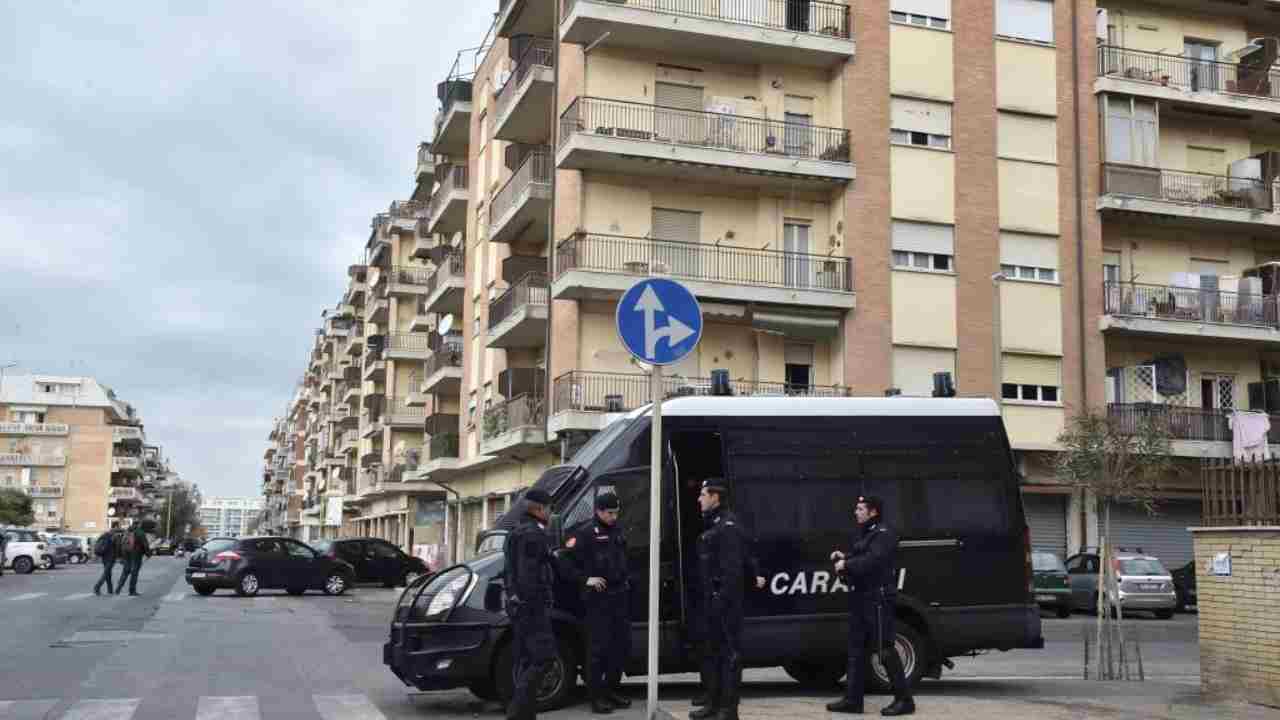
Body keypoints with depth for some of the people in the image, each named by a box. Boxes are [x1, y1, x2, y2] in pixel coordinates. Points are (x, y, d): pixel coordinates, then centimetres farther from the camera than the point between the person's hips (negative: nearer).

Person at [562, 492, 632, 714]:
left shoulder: (617, 531, 16)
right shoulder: (585, 533, -7)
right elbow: (567, 562, -11)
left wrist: (627, 581, 14)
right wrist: (586, 580, -18)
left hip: (620, 596, 7)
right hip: (598, 598, -7)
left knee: (622, 645, 10)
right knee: (599, 647, -6)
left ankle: (611, 690, 22)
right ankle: (596, 696, 1)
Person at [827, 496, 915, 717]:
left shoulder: (884, 534, -10)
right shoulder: (860, 534, 19)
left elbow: (872, 561, -23)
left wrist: (846, 564, -16)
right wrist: (842, 558, 0)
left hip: (878, 598, -10)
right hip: (860, 598, 10)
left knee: (885, 650, -8)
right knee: (856, 650, 9)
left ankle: (904, 699, -1)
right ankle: (853, 699, 13)